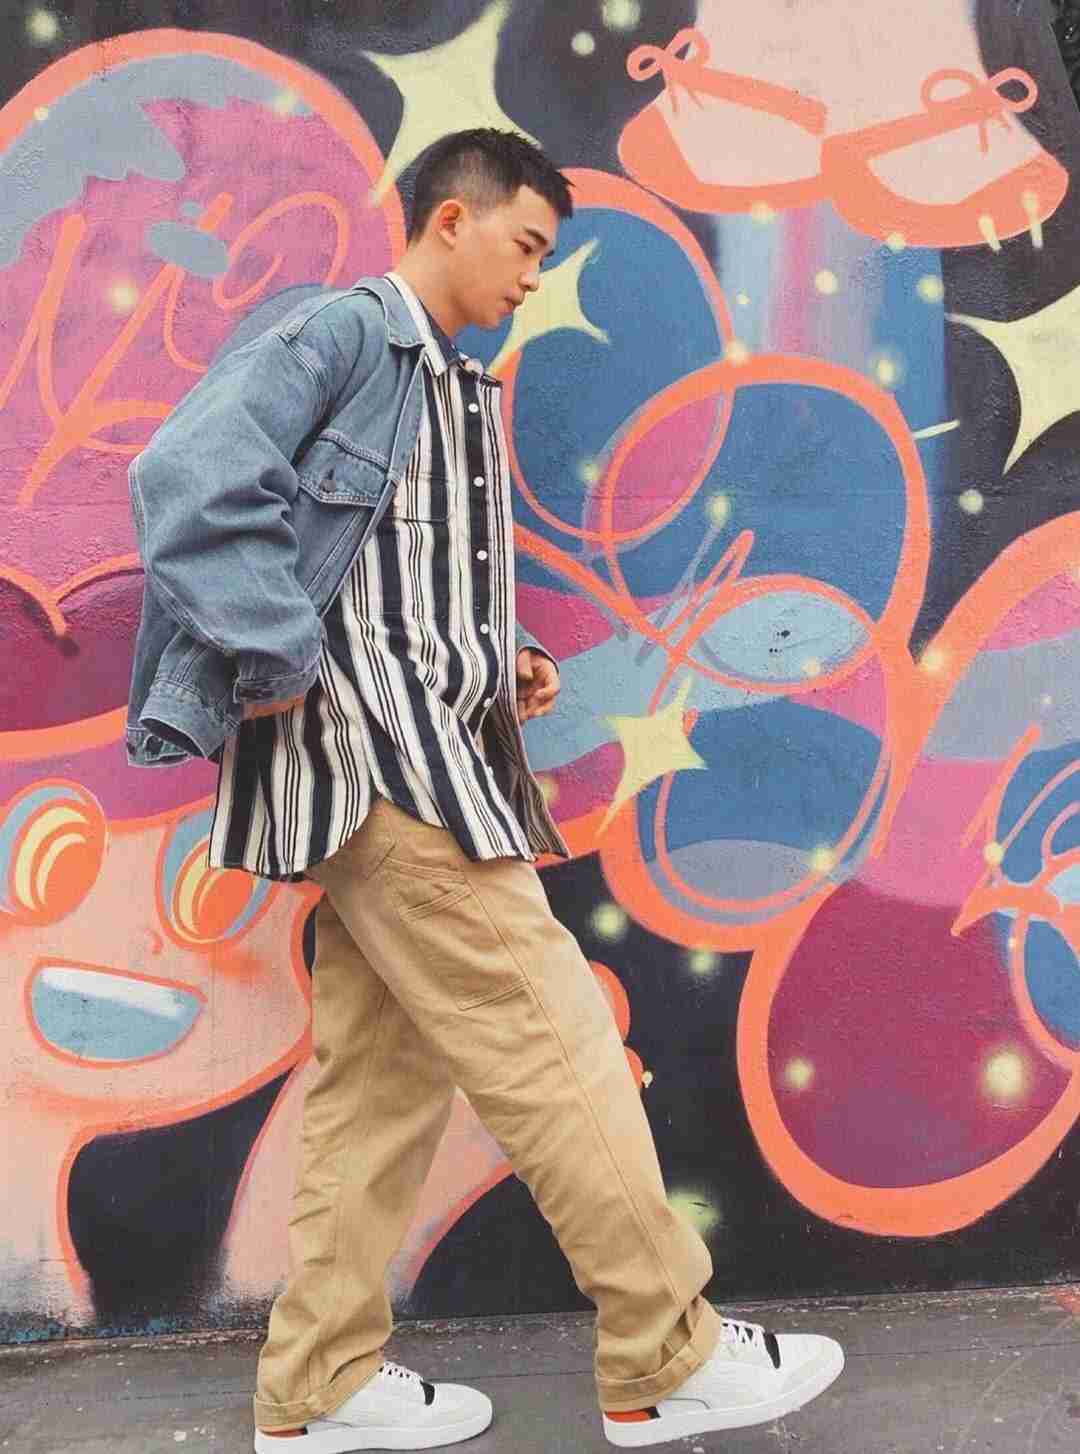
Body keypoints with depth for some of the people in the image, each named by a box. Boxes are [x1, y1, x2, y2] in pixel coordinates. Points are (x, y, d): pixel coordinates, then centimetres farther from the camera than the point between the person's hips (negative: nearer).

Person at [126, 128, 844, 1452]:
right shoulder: (343, 332, -4)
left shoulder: (458, 390, 22)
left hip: (421, 755, 9)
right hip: (372, 750, -9)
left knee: (383, 1076, 11)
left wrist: (496, 664, 10)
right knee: (550, 1046, -5)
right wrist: (276, 660, -19)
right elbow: (189, 472, -18)